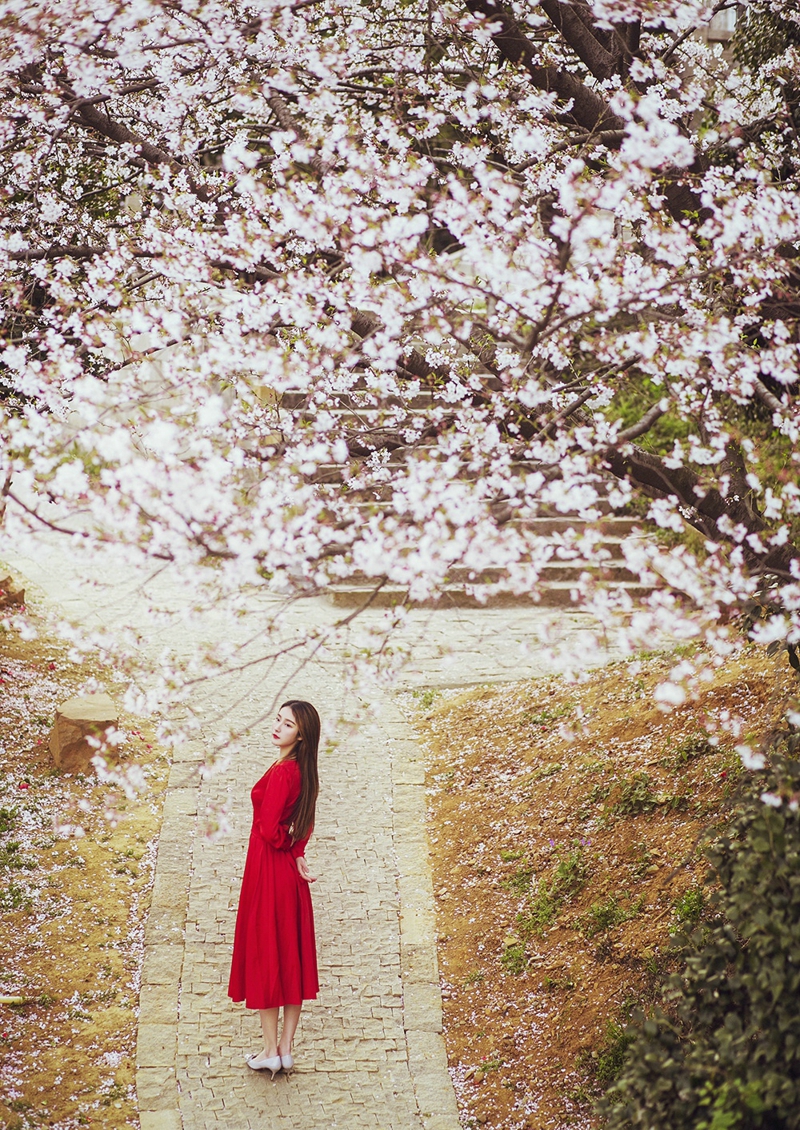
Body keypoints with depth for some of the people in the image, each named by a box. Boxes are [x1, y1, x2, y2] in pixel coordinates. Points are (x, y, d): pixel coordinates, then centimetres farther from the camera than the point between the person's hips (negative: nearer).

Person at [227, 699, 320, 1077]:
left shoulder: (281, 772, -21)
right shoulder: (303, 772, 6)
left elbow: (269, 828, -22)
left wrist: (286, 843, -3)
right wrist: (297, 852, 1)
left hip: (269, 871, -8)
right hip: (290, 874, 8)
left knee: (264, 954, 3)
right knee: (291, 957, 11)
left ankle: (270, 1051, 10)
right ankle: (286, 1048, 18)